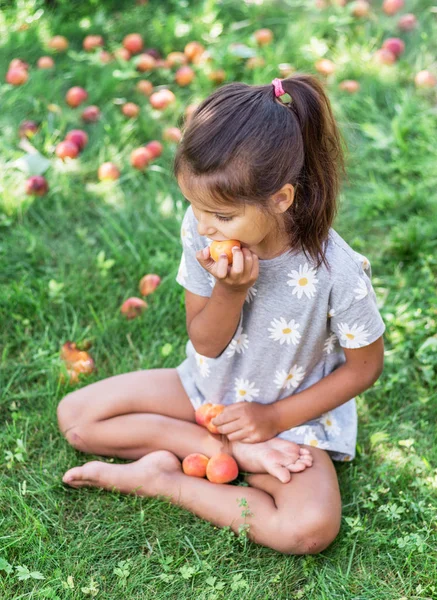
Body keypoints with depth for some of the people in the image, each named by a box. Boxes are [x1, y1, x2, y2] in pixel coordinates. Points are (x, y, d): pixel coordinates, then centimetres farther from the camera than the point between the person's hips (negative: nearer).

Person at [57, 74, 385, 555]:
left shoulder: (337, 271, -29)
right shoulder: (201, 228, -19)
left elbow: (365, 366, -12)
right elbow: (205, 344, -10)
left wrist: (274, 417, -14)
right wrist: (230, 289, -31)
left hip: (288, 412, -3)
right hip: (208, 390, 4)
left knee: (312, 528, -29)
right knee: (75, 415, -6)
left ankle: (161, 476, -11)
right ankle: (235, 451, -11)